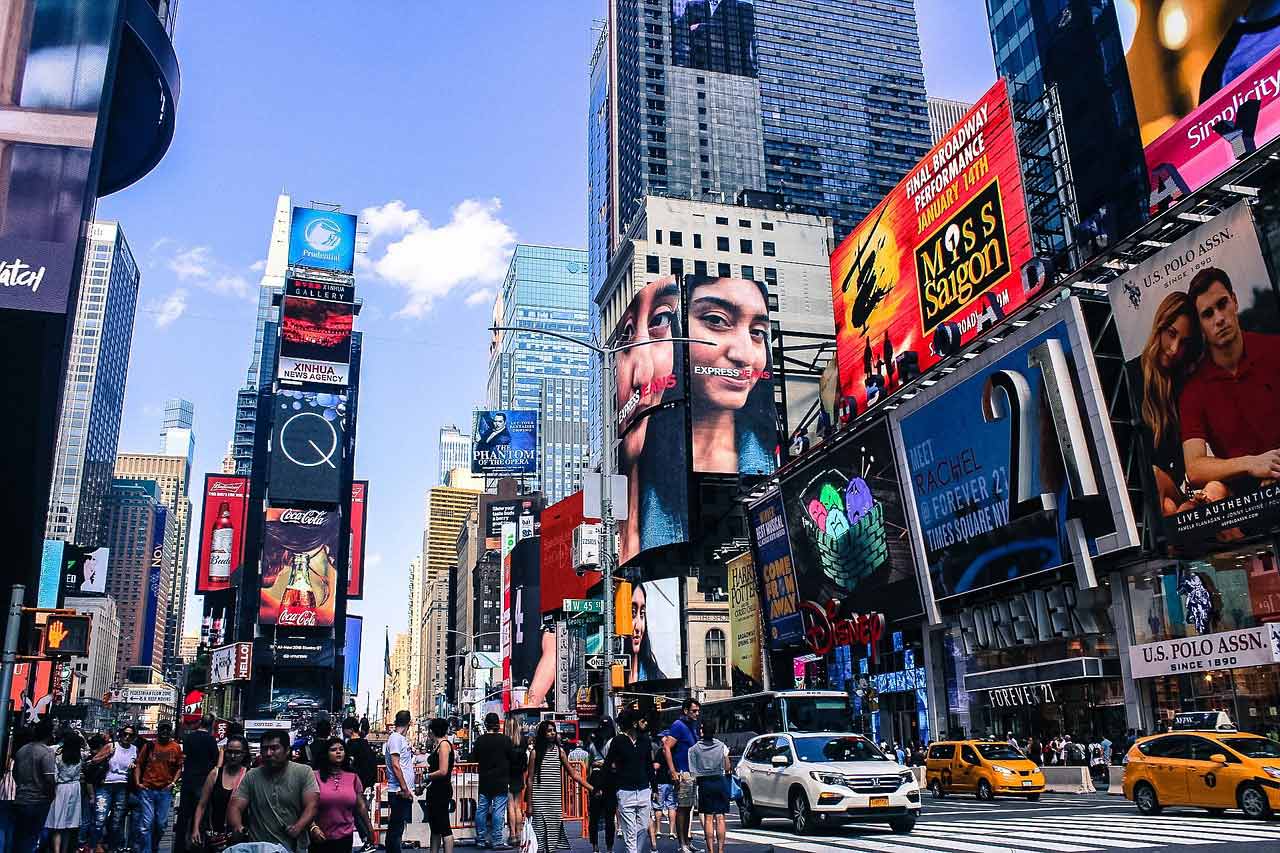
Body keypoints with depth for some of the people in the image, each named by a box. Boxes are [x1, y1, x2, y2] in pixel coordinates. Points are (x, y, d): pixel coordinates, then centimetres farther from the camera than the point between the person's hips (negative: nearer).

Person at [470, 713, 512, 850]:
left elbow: (474, 758, 8)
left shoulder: (480, 740, -2)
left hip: (484, 782, 4)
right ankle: (497, 841, -3)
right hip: (501, 782, -4)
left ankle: (481, 839, 17)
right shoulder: (506, 740, -10)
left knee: (481, 810, 11)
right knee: (498, 810, -2)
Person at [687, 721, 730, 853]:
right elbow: (727, 768, 3)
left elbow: (693, 771, -3)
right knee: (720, 818, 4)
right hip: (720, 782, 1)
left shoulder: (694, 748, -3)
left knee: (708, 818, 3)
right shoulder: (722, 746, 0)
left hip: (704, 784, -1)